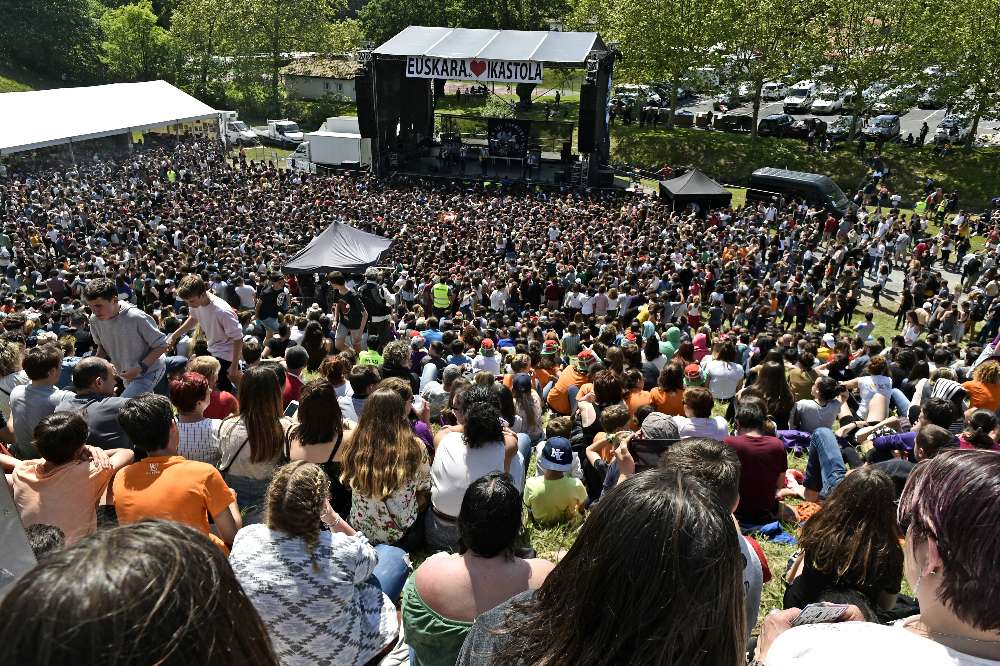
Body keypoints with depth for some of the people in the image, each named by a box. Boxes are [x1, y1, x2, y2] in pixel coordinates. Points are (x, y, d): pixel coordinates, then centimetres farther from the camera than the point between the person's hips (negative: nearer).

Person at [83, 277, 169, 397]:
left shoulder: (136, 318, -28)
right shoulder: (95, 320, -10)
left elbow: (162, 345, -20)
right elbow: (102, 347, 10)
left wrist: (140, 368, -27)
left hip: (149, 372, -7)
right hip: (127, 374, 7)